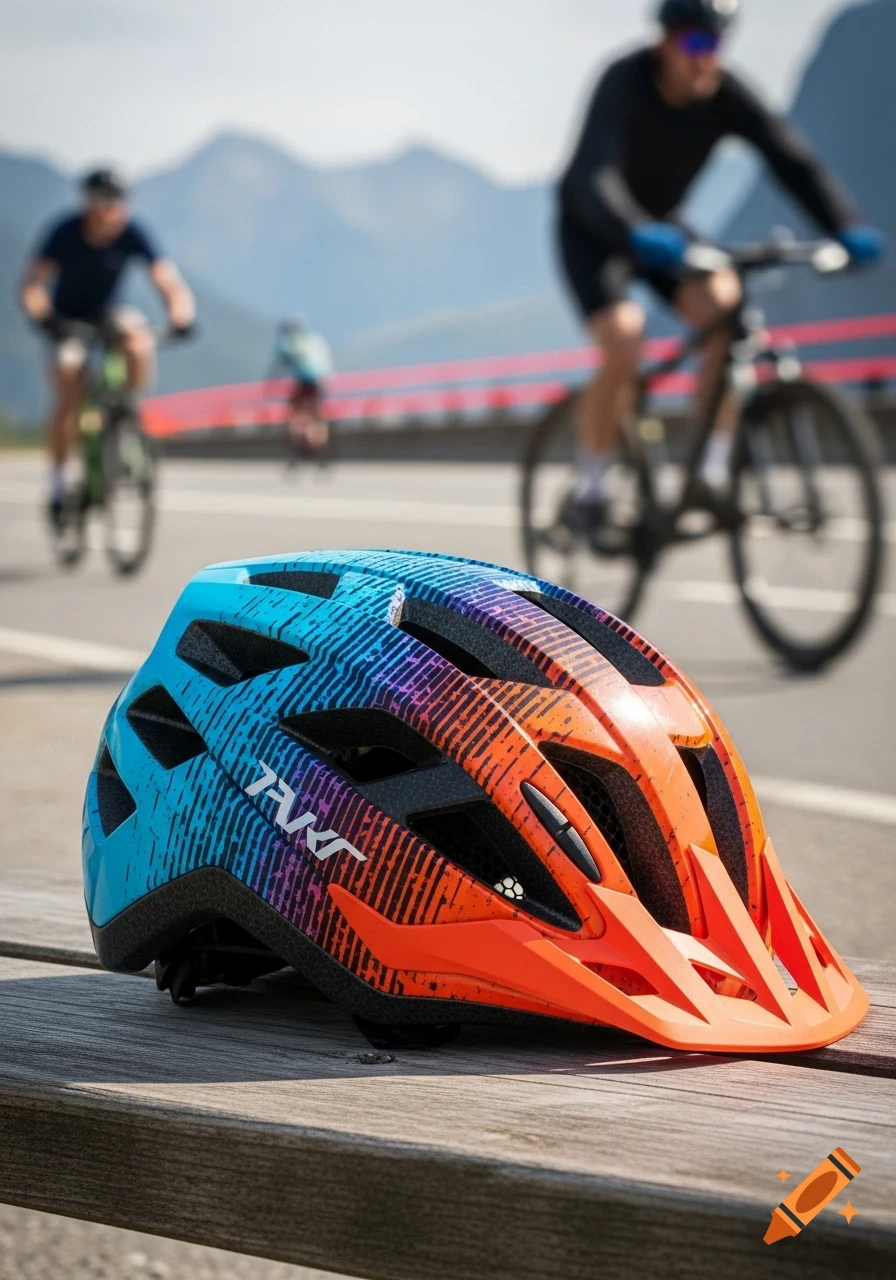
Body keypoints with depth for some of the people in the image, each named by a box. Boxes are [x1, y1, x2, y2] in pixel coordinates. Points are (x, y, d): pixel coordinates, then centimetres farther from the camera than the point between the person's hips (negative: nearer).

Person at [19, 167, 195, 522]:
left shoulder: (133, 235, -20)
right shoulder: (65, 233, -23)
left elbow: (169, 282, -27)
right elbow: (32, 285, -30)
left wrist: (180, 316, -46)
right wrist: (42, 315, -50)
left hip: (107, 314, 2)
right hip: (67, 318, -1)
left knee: (139, 341, -33)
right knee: (67, 398, -20)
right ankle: (57, 482, -5)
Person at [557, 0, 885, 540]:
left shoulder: (726, 95, -18)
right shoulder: (624, 84, -29)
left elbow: (791, 157, -24)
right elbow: (593, 178, -43)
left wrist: (847, 226, -40)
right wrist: (637, 234, -63)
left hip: (660, 225, 4)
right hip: (594, 231, -4)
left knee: (725, 304, -23)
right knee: (624, 347, -25)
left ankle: (713, 469, -13)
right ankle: (591, 489, -4)